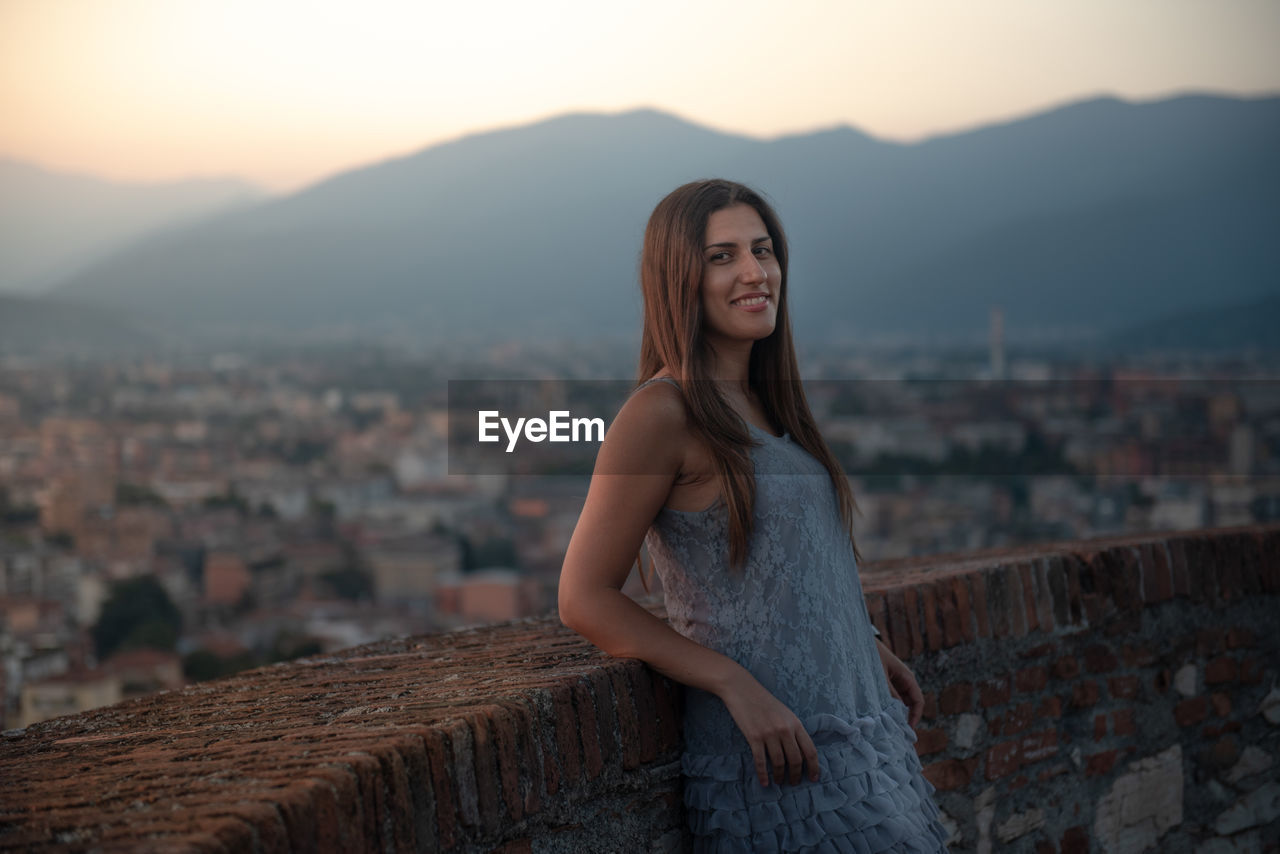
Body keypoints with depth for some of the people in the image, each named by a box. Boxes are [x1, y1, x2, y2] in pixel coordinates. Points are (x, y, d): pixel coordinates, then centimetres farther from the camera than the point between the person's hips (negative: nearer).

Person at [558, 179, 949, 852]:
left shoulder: (764, 405, 13)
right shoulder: (664, 413, -12)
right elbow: (584, 600, -14)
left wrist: (867, 649, 14)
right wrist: (738, 686, -20)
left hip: (857, 724, 8)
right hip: (776, 764, -8)